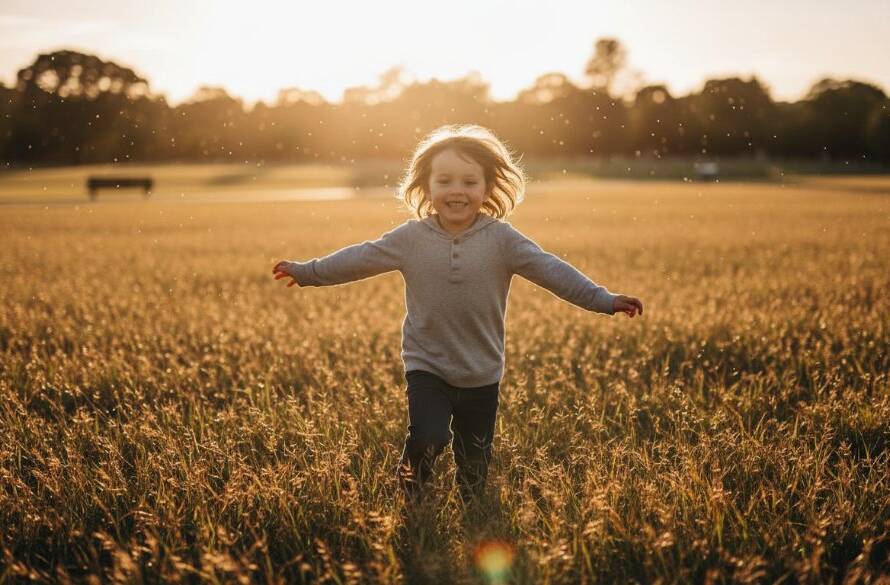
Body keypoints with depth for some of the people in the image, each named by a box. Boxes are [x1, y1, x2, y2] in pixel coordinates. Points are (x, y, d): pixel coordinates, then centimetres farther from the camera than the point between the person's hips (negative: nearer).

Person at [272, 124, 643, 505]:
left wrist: (604, 300, -17)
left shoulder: (502, 240, -7)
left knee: (475, 466, 11)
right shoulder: (410, 238, -5)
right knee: (428, 438, -20)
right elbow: (359, 259, 4)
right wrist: (306, 272, 8)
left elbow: (551, 270, -10)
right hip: (427, 366, -1)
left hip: (482, 374, 1)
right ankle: (411, 493, 12)